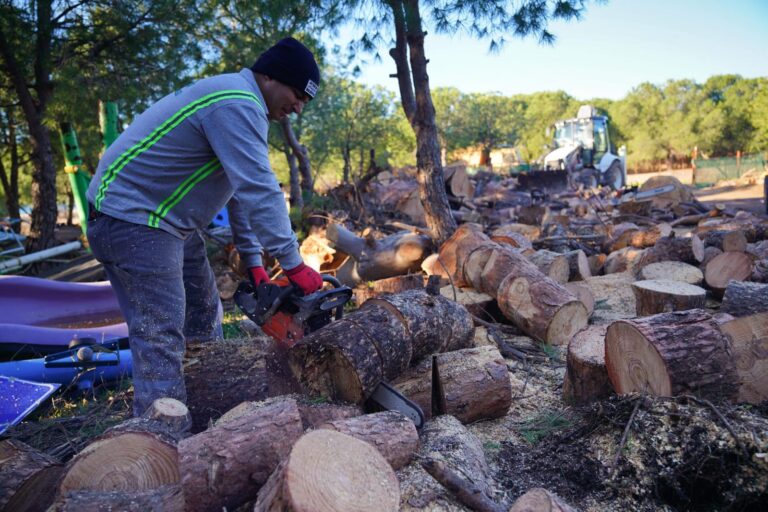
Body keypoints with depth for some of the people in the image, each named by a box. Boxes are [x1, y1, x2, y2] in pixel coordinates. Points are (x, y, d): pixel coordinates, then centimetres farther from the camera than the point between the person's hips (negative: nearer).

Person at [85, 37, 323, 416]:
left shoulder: (242, 105, 13)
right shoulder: (237, 104, -21)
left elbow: (242, 188, 12)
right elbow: (260, 191, -29)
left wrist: (253, 262, 8)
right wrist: (294, 266, -25)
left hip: (169, 220, 11)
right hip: (131, 218, -11)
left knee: (204, 315, 14)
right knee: (162, 334, -11)